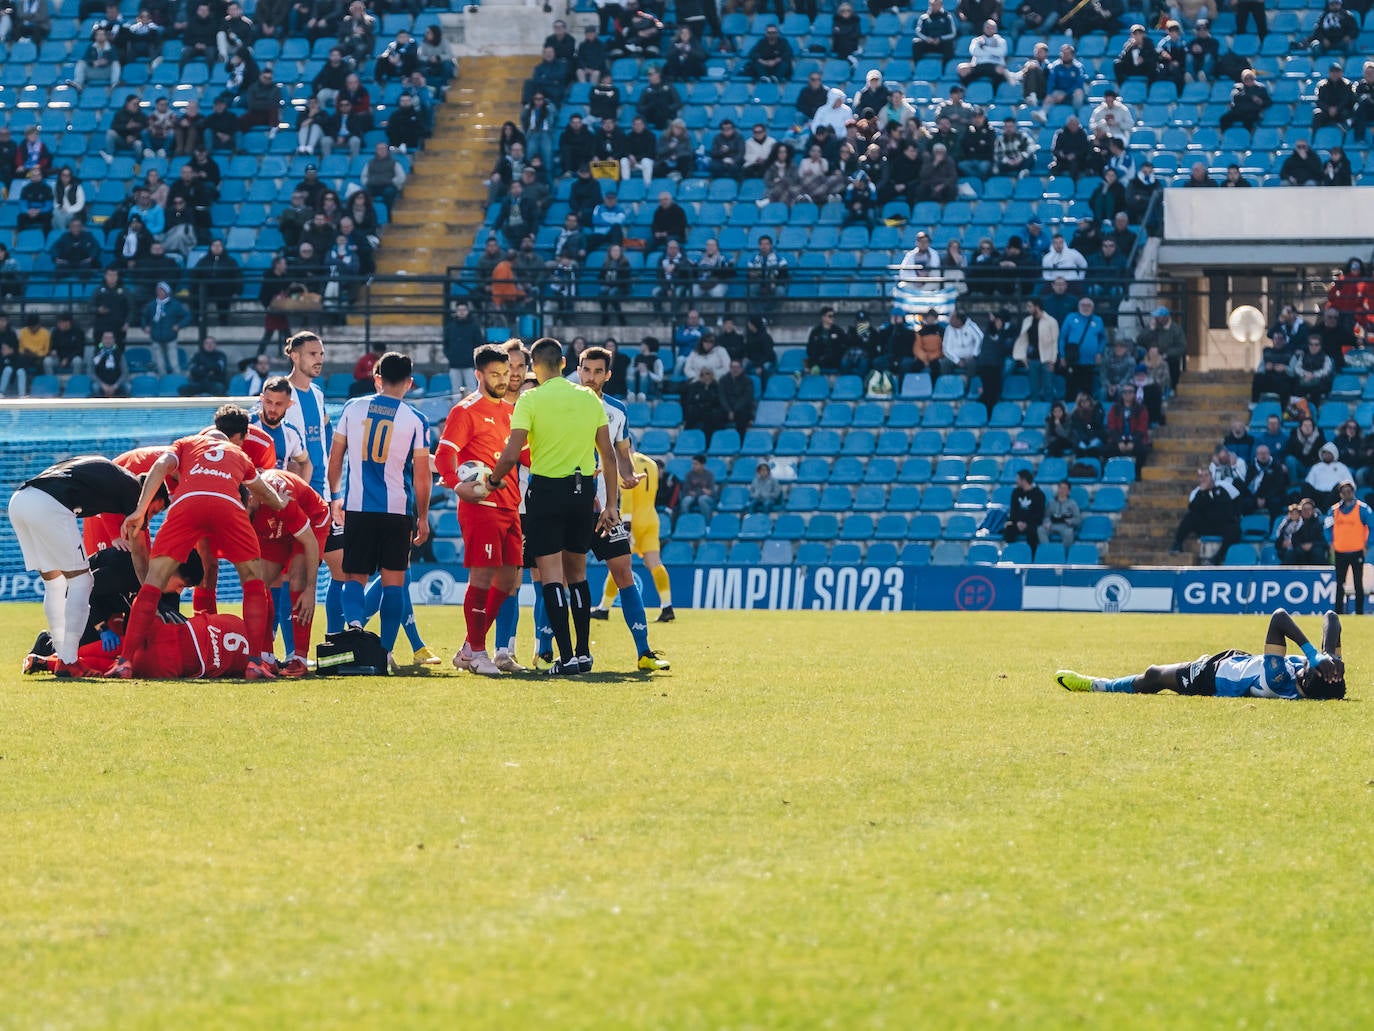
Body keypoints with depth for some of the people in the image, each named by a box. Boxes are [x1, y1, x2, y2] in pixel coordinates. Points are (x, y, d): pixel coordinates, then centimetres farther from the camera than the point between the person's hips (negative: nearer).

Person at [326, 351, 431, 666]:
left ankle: (354, 621, -21)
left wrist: (335, 496, 22)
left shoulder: (353, 409, 3)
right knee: (393, 581, 7)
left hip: (357, 509, 1)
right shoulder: (415, 420, -2)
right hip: (398, 510, -1)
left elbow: (335, 459, 8)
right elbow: (421, 475, -1)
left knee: (355, 576, 8)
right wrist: (423, 518, 10)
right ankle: (385, 650, 3)